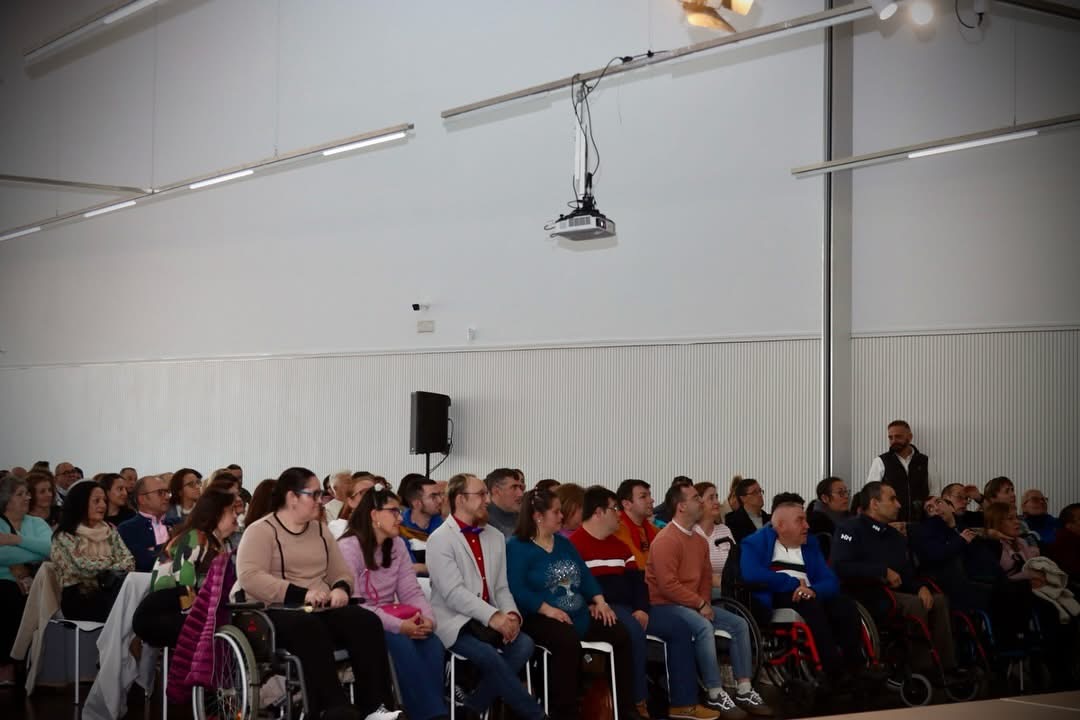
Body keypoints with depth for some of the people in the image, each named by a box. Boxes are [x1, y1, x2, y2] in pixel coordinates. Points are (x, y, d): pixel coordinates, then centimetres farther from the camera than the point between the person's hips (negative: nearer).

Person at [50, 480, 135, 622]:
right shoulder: (64, 536, -1)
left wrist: (102, 570, -13)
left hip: (107, 592, 5)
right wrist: (112, 563, 2)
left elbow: (128, 561, 5)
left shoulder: (110, 531, 16)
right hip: (78, 598, -5)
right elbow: (83, 568, -12)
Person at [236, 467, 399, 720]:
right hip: (277, 612, -6)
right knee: (309, 627, -40)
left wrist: (340, 589, -6)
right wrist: (302, 594, -24)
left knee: (367, 622, -24)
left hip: (322, 611, 6)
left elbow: (343, 573, 21)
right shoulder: (261, 530, -1)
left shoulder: (319, 529, 20)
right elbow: (249, 577, -16)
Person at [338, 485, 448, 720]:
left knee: (432, 644, -23)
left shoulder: (397, 545, 10)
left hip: (391, 618, 6)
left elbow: (411, 591, 5)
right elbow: (353, 604, -21)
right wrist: (398, 626, -27)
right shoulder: (348, 547, -12)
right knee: (403, 646, -32)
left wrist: (428, 617, -18)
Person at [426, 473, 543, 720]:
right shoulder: (440, 540, -6)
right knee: (488, 655, -31)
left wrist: (511, 615, -10)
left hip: (492, 619, 6)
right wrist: (492, 616, -24)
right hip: (454, 620, -6)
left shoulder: (496, 537, 14)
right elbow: (453, 593, -16)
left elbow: (501, 587, 12)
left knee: (524, 644, -22)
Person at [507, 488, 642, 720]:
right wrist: (547, 609, -26)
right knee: (568, 641, -37)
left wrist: (599, 601, 0)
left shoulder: (563, 543, 19)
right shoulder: (516, 547, -6)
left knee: (620, 634, -8)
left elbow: (585, 575, 17)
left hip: (579, 615, 8)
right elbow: (516, 589, -18)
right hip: (541, 619, -8)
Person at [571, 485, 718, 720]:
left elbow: (637, 580, 16)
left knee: (679, 628, 1)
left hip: (629, 609, 9)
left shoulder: (619, 545, 20)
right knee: (634, 631, -37)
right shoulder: (575, 544, -8)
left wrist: (642, 609, -1)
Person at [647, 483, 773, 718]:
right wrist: (700, 604, -17)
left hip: (694, 604, 10)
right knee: (703, 626, -35)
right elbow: (668, 585, -24)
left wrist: (705, 603, -2)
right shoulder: (666, 540, -18)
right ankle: (716, 696, -29)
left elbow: (706, 576, 19)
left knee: (739, 624, -1)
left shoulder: (700, 540, 12)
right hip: (665, 605, -10)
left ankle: (744, 691, -1)